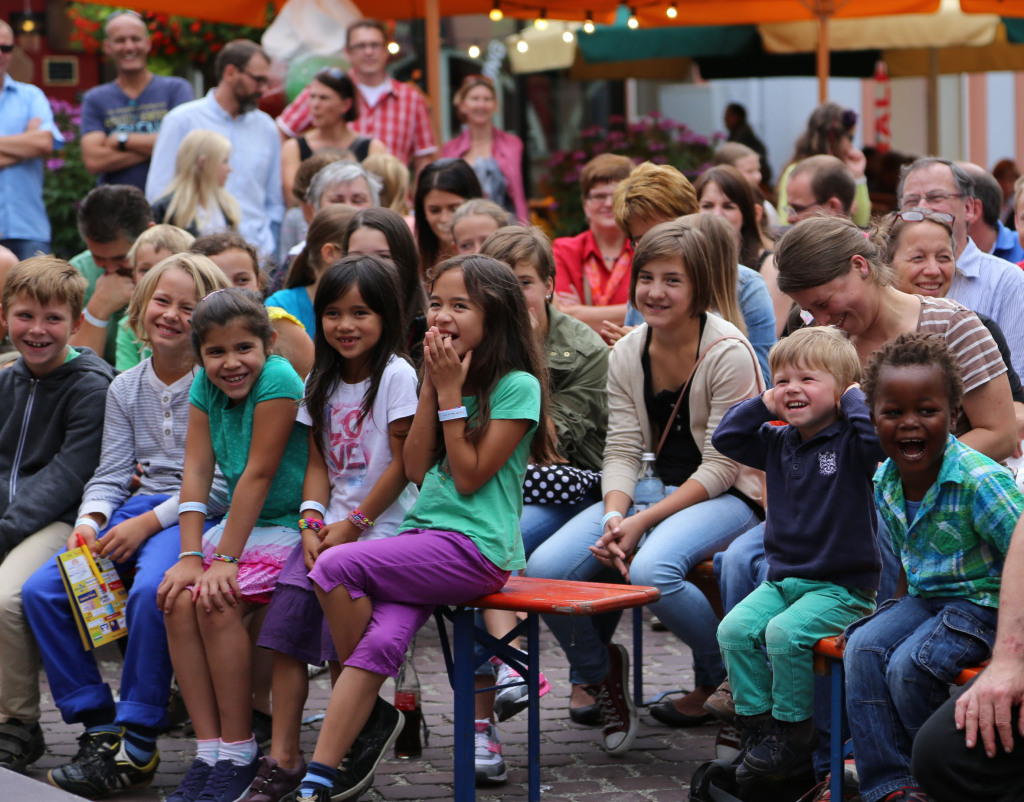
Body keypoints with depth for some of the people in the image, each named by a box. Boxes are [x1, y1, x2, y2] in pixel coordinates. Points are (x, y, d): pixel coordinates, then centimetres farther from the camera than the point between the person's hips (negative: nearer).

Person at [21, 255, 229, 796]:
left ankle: (136, 746, -25)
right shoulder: (125, 389, 16)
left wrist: (150, 522, -16)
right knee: (41, 591, -13)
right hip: (139, 508, 7)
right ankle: (100, 726, -7)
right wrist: (90, 522, -7)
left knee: (150, 590, -36)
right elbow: (111, 474, 14)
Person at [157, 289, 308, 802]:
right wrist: (191, 556, -14)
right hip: (239, 525, 7)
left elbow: (258, 474, -20)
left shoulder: (278, 379, -18)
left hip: (290, 527, -7)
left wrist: (225, 559, -21)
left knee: (216, 602, -24)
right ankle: (209, 751, -11)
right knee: (178, 601, -16)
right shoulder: (205, 386, 2)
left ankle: (239, 754, -12)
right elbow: (196, 473, -3)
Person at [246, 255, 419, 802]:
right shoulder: (321, 382, 14)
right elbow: (318, 463, 13)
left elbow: (402, 465, -10)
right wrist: (313, 521, -4)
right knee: (284, 630, -10)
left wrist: (353, 526, -11)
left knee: (341, 643, -17)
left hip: (381, 528, -6)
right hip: (331, 528, 6)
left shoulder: (396, 375, -6)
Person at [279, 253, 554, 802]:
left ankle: (376, 722, -6)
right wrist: (431, 386, 3)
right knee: (383, 639, -21)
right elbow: (417, 468, 10)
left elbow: (469, 475, -11)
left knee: (334, 566, -23)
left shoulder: (517, 386, -4)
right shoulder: (444, 372, 17)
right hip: (423, 534, 6)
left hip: (475, 546, -6)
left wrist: (451, 391, -8)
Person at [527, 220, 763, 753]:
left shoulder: (728, 353, -14)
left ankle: (723, 677, -5)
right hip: (656, 491, 5)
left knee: (652, 569, -36)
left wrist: (644, 522, -22)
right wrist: (615, 517, -18)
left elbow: (720, 467, -15)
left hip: (726, 497, -5)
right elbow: (621, 450, 2)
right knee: (543, 569, -18)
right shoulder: (626, 354, 5)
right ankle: (597, 667, 14)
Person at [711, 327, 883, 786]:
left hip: (842, 587, -7)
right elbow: (725, 438, 15)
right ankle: (762, 727, -6)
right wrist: (765, 404, 8)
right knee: (735, 630, -16)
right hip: (783, 578, 7)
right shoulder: (778, 443, 12)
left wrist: (853, 397, -14)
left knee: (786, 632, -28)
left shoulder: (848, 442, -9)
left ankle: (794, 740, -13)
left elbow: (877, 435, -31)